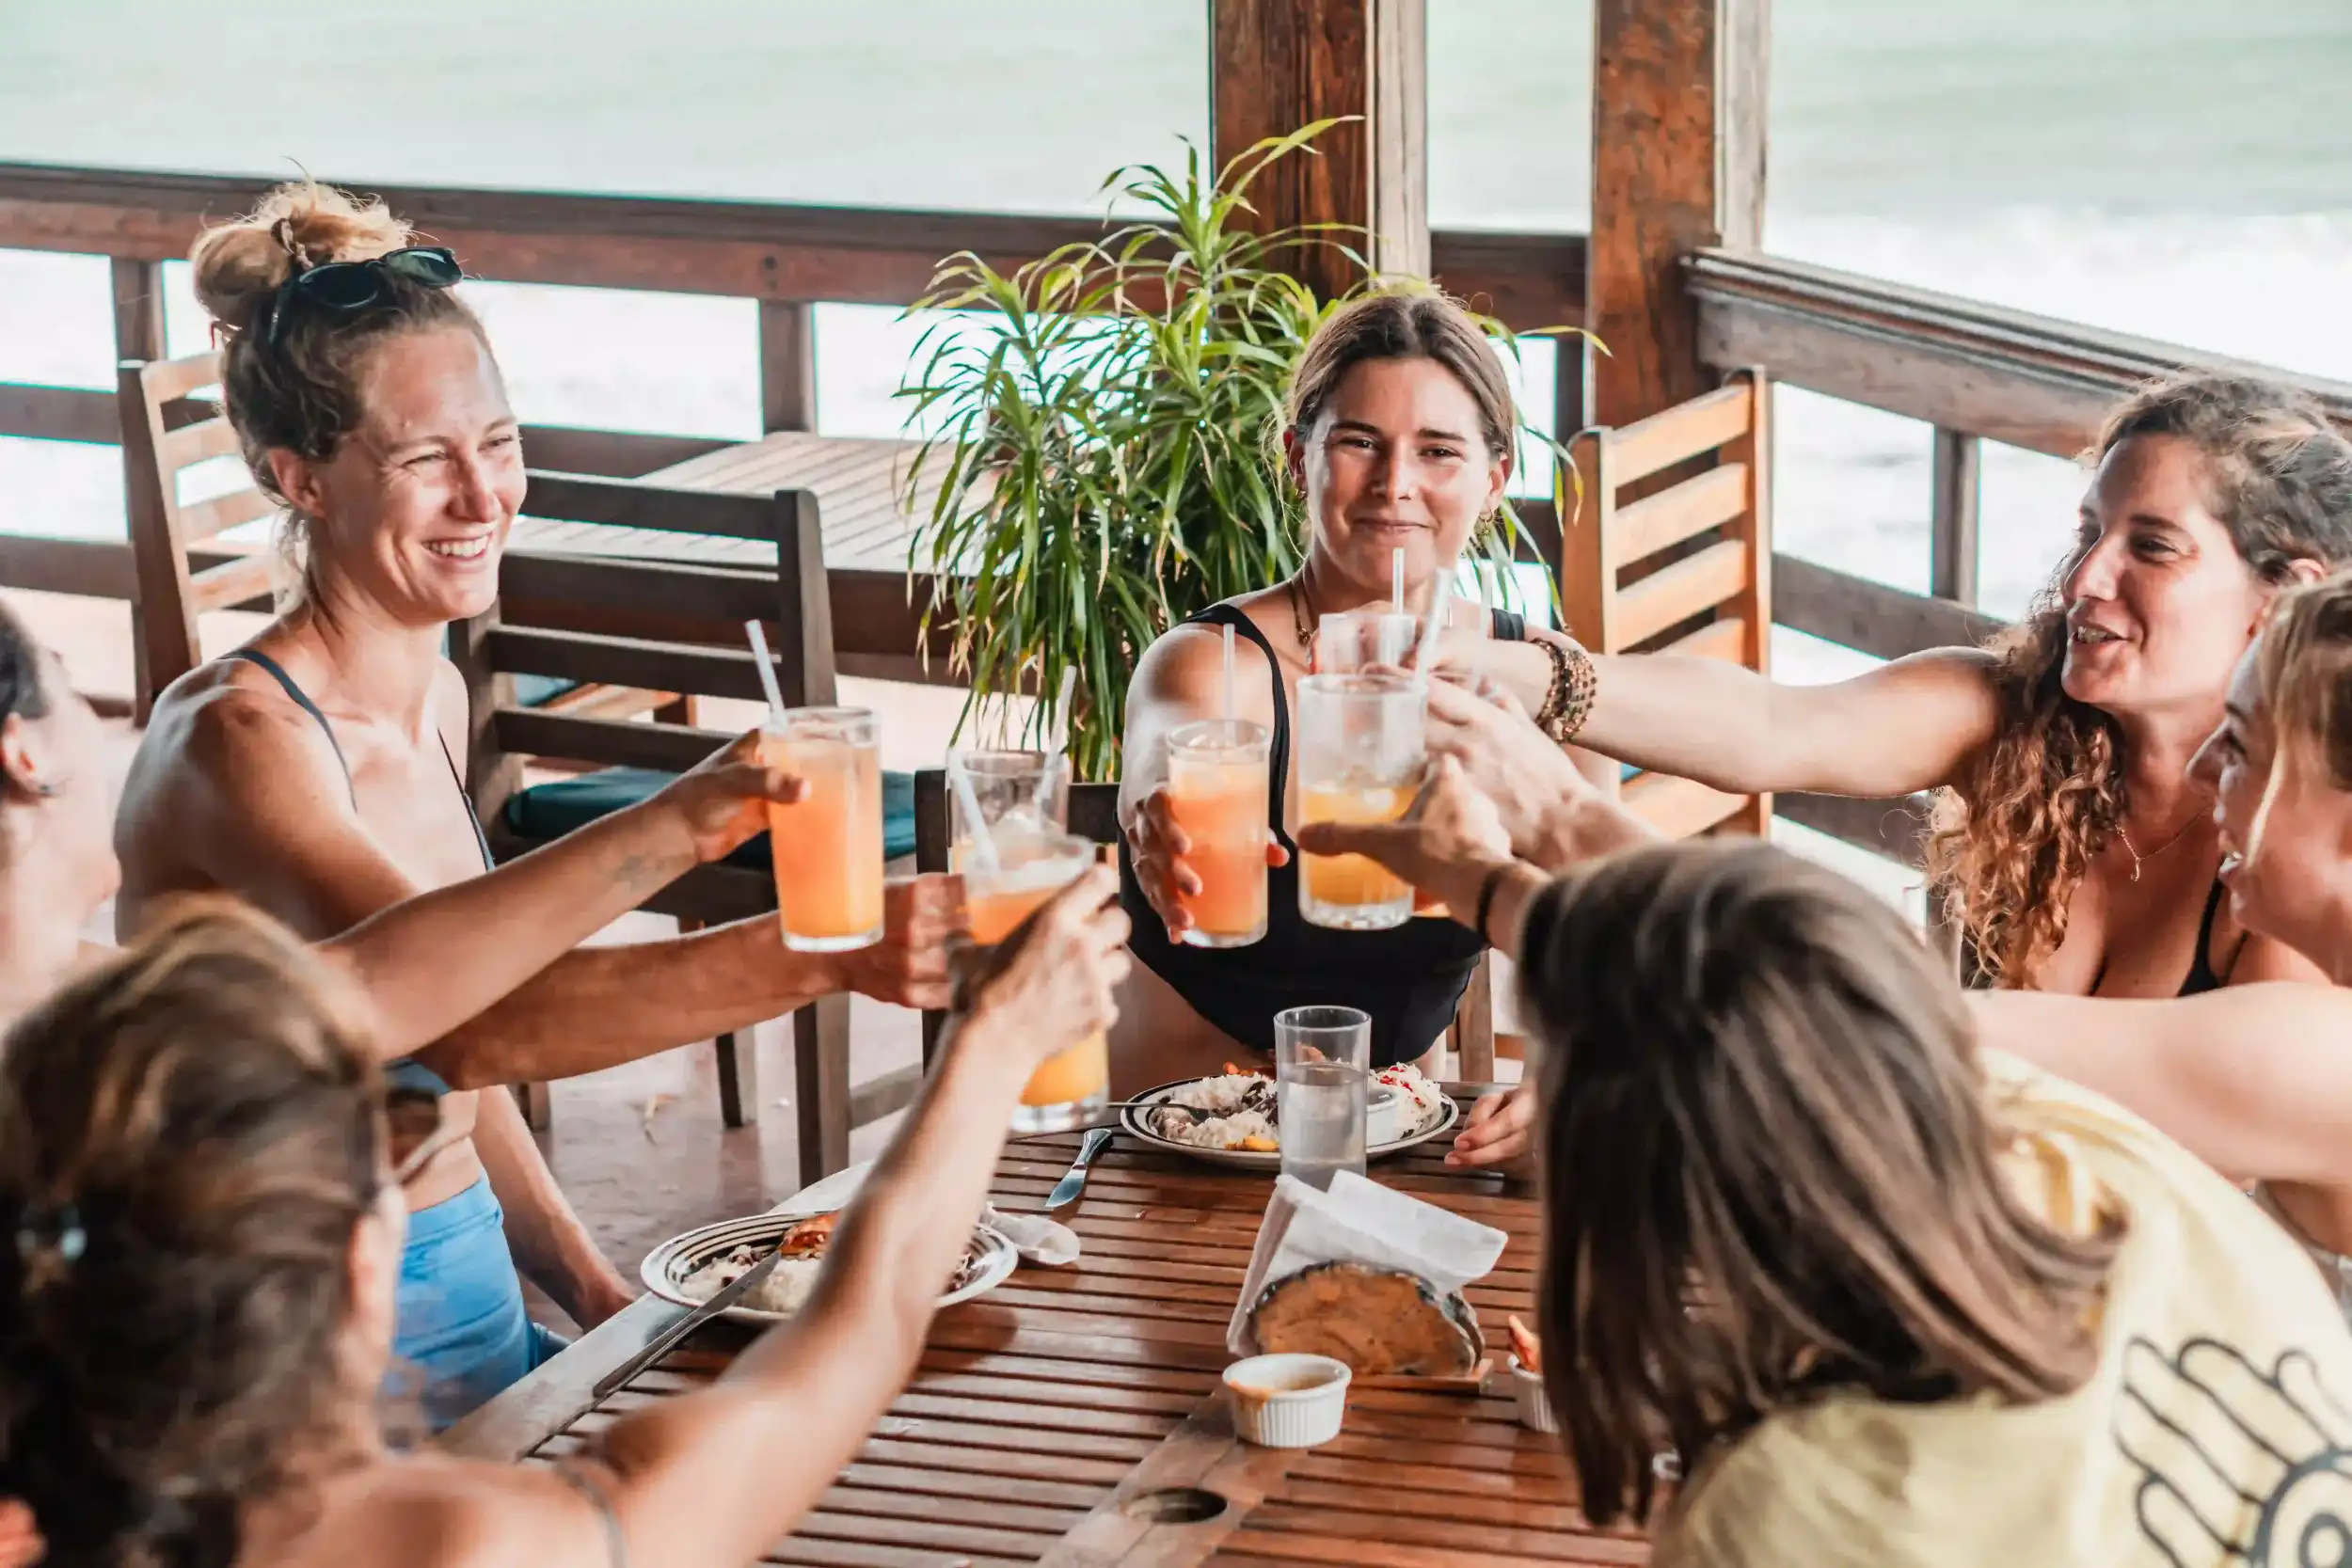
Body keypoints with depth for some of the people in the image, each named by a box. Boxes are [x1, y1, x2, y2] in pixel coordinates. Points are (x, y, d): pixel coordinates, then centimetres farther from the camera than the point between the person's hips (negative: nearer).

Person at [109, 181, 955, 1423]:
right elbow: (462, 1015, -35)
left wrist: (600, 1297, 6)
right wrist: (826, 956, -46)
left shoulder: (434, 699, 9)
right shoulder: (239, 738, -18)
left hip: (476, 1301, 8)